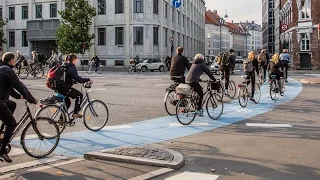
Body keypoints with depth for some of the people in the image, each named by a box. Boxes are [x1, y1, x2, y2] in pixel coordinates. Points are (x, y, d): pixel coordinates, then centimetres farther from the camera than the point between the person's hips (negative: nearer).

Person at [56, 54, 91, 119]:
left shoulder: (65, 66, 17)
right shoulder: (72, 68, -13)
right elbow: (77, 78, -22)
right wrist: (88, 80, -16)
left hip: (60, 87, 10)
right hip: (65, 88, -10)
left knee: (67, 103, 21)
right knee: (79, 95, -3)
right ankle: (75, 113, -1)